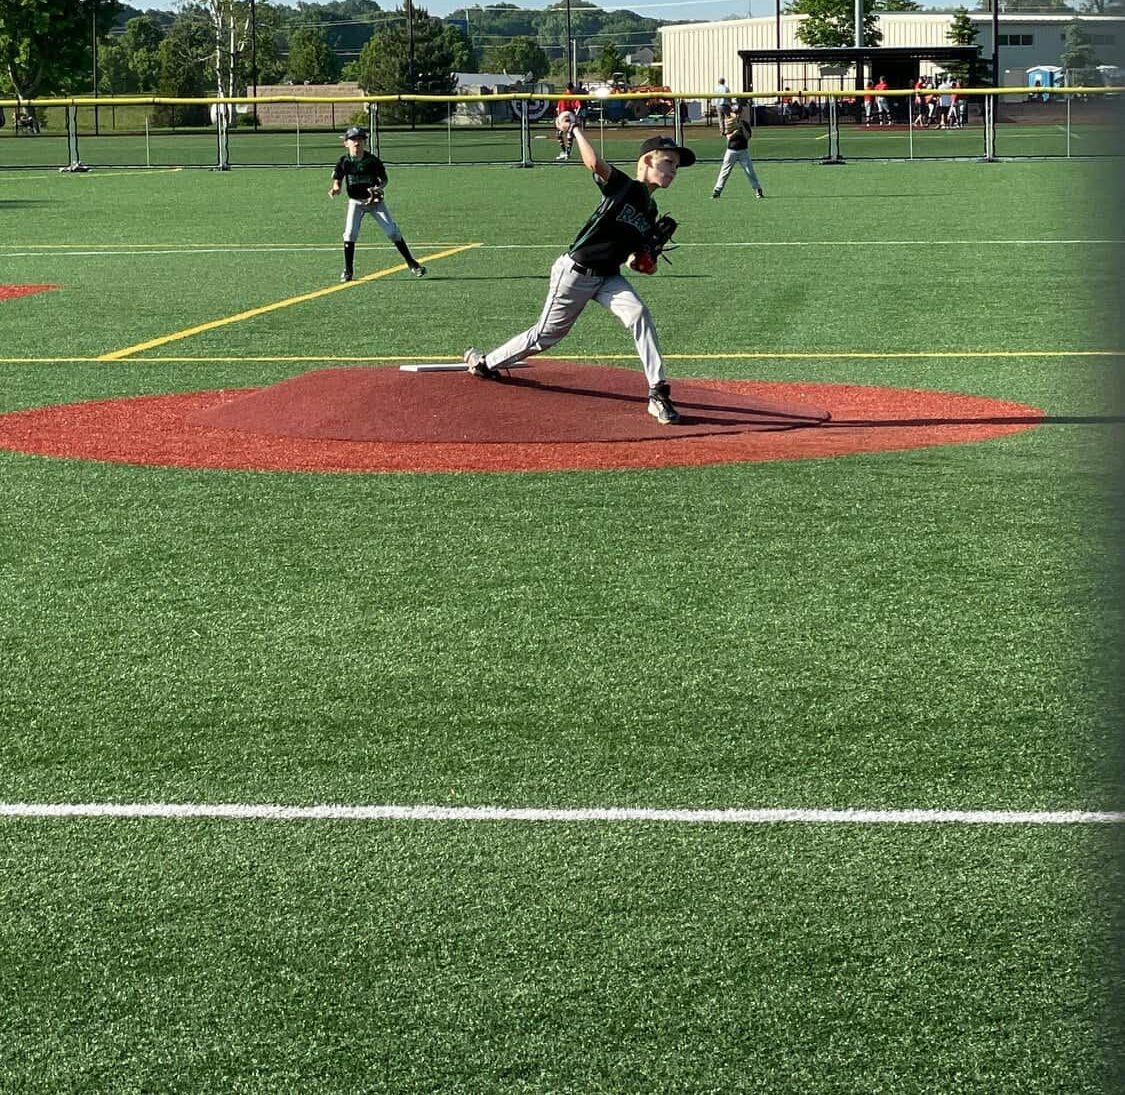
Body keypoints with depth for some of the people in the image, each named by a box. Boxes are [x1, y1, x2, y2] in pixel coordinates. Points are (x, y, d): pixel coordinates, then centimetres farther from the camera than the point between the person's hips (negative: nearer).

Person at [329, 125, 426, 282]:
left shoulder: (372, 160, -14)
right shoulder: (344, 161, -10)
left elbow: (384, 179, -8)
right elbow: (337, 179, -7)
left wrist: (377, 188, -29)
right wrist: (335, 188, -30)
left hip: (375, 200, -1)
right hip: (356, 202, 1)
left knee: (392, 231, -4)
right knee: (350, 233, -12)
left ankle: (412, 263, 6)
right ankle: (348, 270, 1)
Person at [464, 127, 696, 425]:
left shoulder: (650, 211, 7)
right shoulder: (622, 186, -15)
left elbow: (632, 252, 14)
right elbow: (594, 162, -34)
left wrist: (638, 261, -8)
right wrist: (575, 129, -31)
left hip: (609, 277, 6)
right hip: (575, 273, -6)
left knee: (639, 314, -21)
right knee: (546, 334, 8)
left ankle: (658, 393, -22)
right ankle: (486, 362, 33)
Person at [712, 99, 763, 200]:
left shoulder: (745, 124, 3)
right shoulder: (728, 124, 2)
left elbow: (747, 136, -8)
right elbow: (729, 137, -9)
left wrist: (742, 127, -17)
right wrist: (736, 131, -24)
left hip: (743, 151, 0)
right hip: (731, 150, 0)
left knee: (750, 171, -3)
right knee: (725, 171, 0)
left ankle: (758, 190, 1)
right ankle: (717, 191, 4)